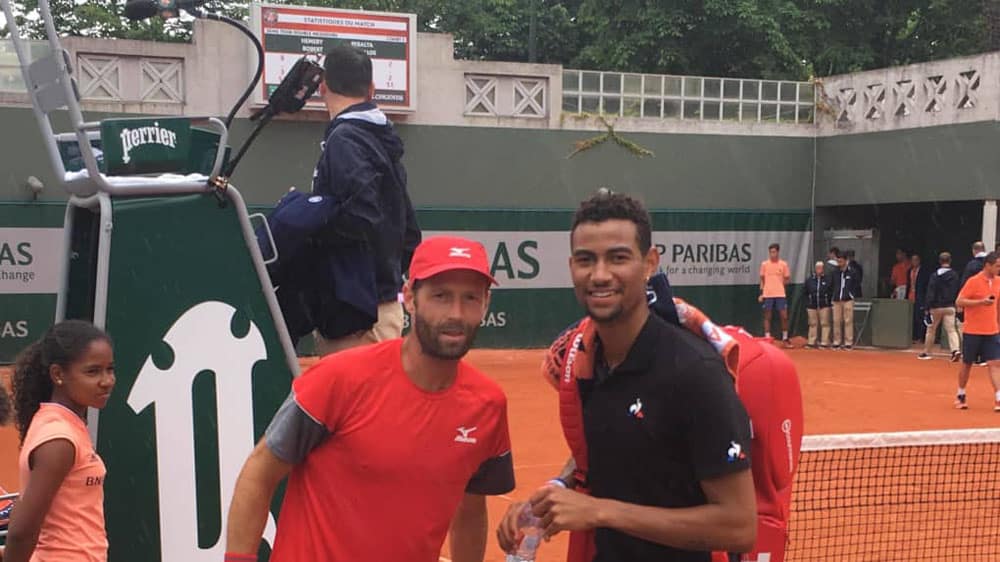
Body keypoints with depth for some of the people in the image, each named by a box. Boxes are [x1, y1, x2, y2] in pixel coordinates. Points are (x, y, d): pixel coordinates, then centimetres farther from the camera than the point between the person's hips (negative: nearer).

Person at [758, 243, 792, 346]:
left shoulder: (783, 264, 2)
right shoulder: (764, 264, 3)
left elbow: (787, 279, 11)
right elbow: (762, 279, 9)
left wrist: (779, 283, -3)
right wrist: (761, 293, 3)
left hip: (780, 294, 0)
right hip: (767, 295, 0)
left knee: (784, 316, -2)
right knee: (767, 317, 3)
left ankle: (785, 339, 12)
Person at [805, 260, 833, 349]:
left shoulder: (827, 280, 0)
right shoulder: (809, 280, 8)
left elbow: (831, 293, 2)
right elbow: (806, 294, 12)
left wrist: (830, 304, -2)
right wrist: (807, 305, 9)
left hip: (824, 306, -2)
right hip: (812, 306, 2)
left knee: (825, 324, -1)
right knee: (813, 324, 7)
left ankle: (824, 343, 2)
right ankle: (811, 342, 12)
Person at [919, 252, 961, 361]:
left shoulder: (935, 275, -7)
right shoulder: (954, 275, 2)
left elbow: (930, 293, -10)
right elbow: (957, 291, 6)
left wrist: (927, 307, -10)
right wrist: (955, 304, 15)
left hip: (936, 307, -2)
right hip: (950, 307, 2)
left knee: (931, 330, 11)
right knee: (951, 329, -2)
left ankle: (926, 352, 19)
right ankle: (955, 349, -23)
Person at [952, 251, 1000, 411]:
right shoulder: (973, 281, -12)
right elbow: (959, 302, -14)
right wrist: (981, 302, -24)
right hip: (972, 331, -4)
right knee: (967, 364, 8)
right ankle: (960, 396, 24)